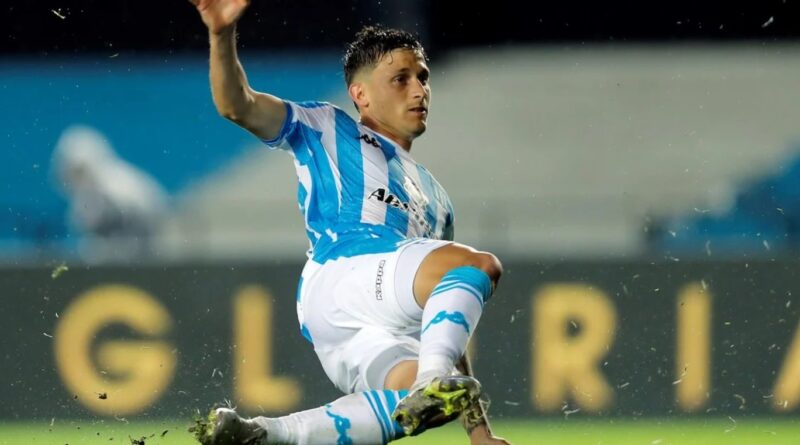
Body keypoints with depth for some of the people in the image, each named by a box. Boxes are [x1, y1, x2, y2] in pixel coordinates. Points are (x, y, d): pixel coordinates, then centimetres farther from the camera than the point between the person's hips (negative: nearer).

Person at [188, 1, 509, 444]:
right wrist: (223, 37, -13)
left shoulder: (434, 199, 37)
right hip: (335, 280, -5)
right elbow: (238, 105, 7)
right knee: (478, 265, -26)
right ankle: (434, 379, -47)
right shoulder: (328, 131, 23)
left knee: (420, 395, -32)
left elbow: (452, 322, 35)